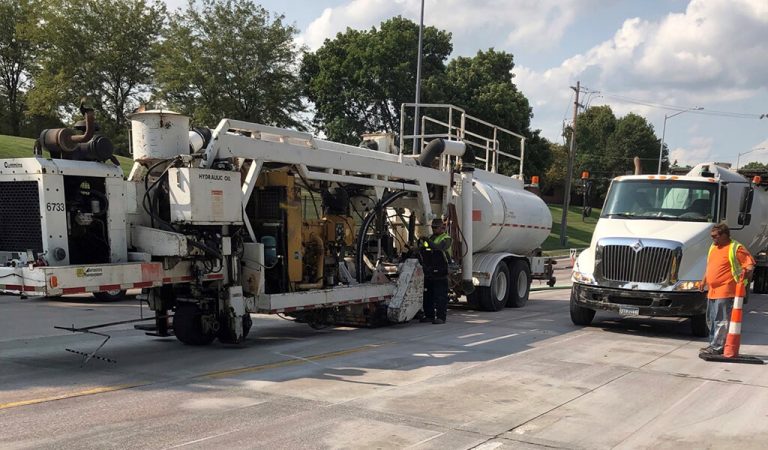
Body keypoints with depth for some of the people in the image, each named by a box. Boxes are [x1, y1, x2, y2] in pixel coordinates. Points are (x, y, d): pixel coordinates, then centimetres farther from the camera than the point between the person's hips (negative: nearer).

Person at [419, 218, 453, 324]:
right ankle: (429, 315, 21)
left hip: (440, 272, -7)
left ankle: (441, 316, -5)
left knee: (440, 295, -6)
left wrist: (429, 242, -30)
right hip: (429, 272, 7)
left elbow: (439, 247, -22)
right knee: (428, 294, 11)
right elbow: (422, 252, 21)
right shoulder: (431, 238, 21)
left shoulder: (446, 238, -2)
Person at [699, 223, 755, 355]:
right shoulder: (713, 247, 16)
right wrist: (704, 280, 24)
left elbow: (750, 263, -13)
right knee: (711, 320, 14)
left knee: (721, 320, -7)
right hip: (712, 291, 9)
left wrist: (747, 272, -31)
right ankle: (713, 344, 24)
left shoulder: (736, 248, -10)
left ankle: (717, 348, -6)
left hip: (725, 292, -9)